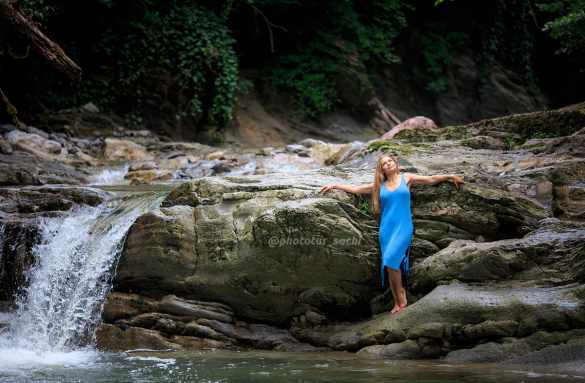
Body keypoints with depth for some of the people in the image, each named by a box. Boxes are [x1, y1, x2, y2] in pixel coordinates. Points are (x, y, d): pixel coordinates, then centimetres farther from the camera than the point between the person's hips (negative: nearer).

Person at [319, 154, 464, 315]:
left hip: (403, 227, -3)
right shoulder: (379, 185, 11)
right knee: (390, 265, 0)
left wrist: (450, 176, 9)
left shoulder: (406, 178, 8)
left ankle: (401, 297, -7)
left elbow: (431, 179, 12)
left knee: (391, 260, -21)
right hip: (386, 228, 3)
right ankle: (398, 303, 4)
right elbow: (355, 189, 16)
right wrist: (334, 186, 14)